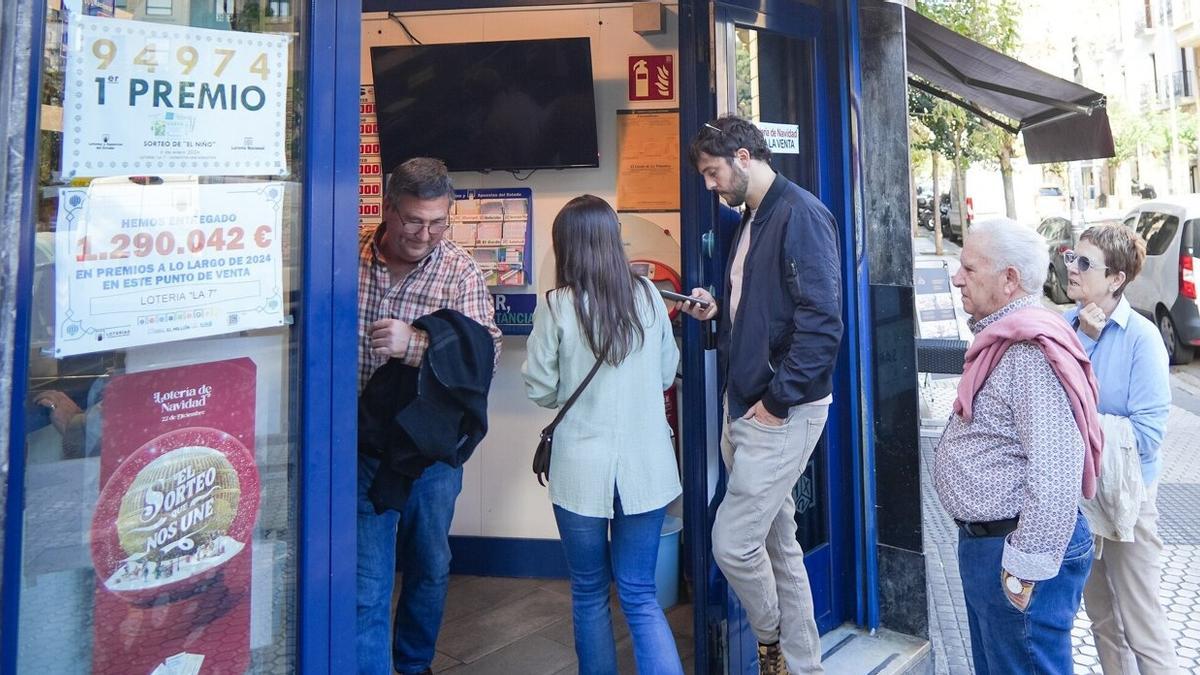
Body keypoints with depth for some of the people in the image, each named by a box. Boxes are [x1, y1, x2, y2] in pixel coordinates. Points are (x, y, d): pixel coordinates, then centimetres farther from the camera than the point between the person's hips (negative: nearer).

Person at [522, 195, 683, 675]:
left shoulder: (556, 306, -12)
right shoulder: (647, 296, -2)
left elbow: (540, 390, -5)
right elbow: (667, 373, 8)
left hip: (581, 469, -2)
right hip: (645, 467, 3)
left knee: (589, 593, 17)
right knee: (640, 596, 12)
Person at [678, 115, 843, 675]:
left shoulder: (800, 214, -13)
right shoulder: (753, 219, 16)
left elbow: (822, 322, -21)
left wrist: (777, 400, -18)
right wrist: (717, 309, 6)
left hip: (781, 412, -9)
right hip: (746, 407, 9)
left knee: (733, 543, -4)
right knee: (778, 542, 15)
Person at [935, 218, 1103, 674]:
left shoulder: (1032, 352, -22)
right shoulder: (1000, 341, 11)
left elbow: (1056, 477, -29)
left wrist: (1028, 570, -23)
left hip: (1014, 549, -10)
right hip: (982, 542, 10)